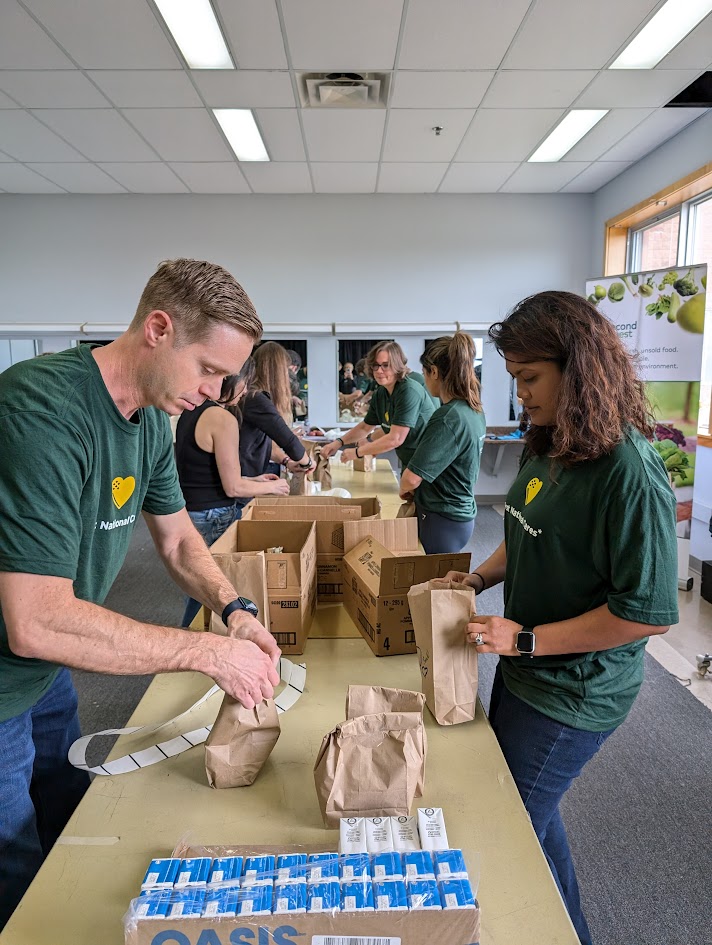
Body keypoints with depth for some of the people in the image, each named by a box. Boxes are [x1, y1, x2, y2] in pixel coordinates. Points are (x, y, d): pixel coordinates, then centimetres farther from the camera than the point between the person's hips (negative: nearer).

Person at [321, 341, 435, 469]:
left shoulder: (409, 391, -22)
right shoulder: (380, 394, 3)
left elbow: (395, 439, -26)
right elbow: (365, 427, 17)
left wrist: (356, 452, -19)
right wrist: (338, 442, 2)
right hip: (408, 463, 7)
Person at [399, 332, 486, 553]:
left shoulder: (448, 417, -23)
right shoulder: (475, 410, 4)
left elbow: (412, 478, -25)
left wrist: (404, 490, -3)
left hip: (442, 522, -8)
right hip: (462, 512, 8)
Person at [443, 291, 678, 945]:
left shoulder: (630, 472, -25)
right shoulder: (548, 447, 1)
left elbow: (649, 612, -25)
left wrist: (528, 640, -23)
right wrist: (479, 577, 1)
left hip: (573, 693, -8)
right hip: (526, 669, 8)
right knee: (530, 814, 24)